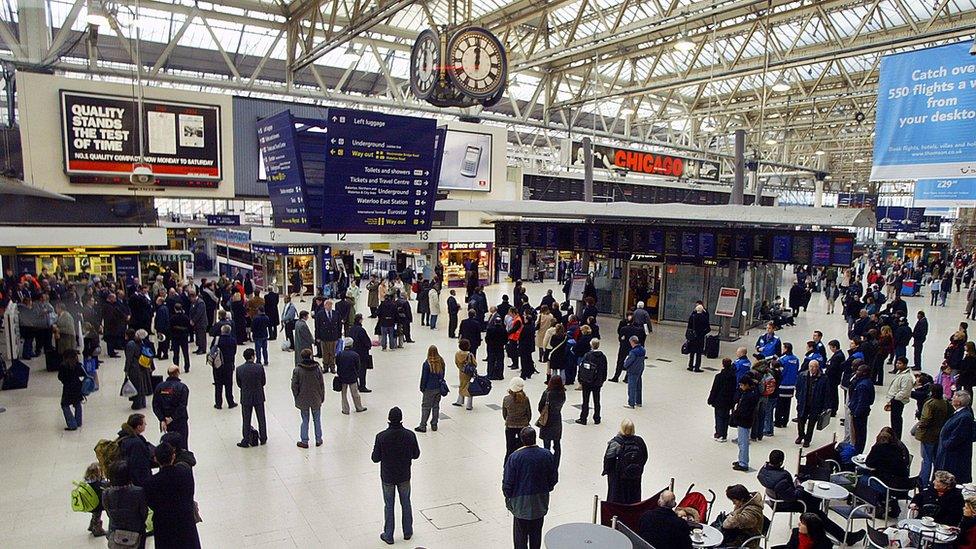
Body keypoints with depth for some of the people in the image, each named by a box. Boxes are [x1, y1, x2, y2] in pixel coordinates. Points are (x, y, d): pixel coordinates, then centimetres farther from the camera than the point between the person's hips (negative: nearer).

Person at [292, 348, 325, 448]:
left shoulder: (297, 370, -12)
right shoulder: (317, 368, -9)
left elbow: (294, 385, -8)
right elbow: (322, 384, -2)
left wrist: (297, 397, 7)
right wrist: (322, 397, 10)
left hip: (303, 400, -1)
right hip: (316, 399, 1)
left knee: (305, 421, 10)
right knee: (317, 420, 15)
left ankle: (304, 441, 16)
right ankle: (318, 440, 23)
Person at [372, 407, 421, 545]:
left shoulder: (381, 436, -22)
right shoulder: (410, 435, -18)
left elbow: (375, 458, -13)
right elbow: (416, 455, -6)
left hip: (387, 477, -1)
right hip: (404, 476, 1)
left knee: (389, 506, 15)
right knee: (406, 504, 20)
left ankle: (388, 535, 27)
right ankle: (408, 532, 34)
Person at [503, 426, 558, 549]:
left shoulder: (514, 457, -18)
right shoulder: (547, 456, -9)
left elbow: (507, 483, -12)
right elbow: (554, 478, 3)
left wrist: (508, 497, 5)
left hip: (521, 502, -3)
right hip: (540, 502, 3)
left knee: (520, 533, 11)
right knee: (536, 532, 18)